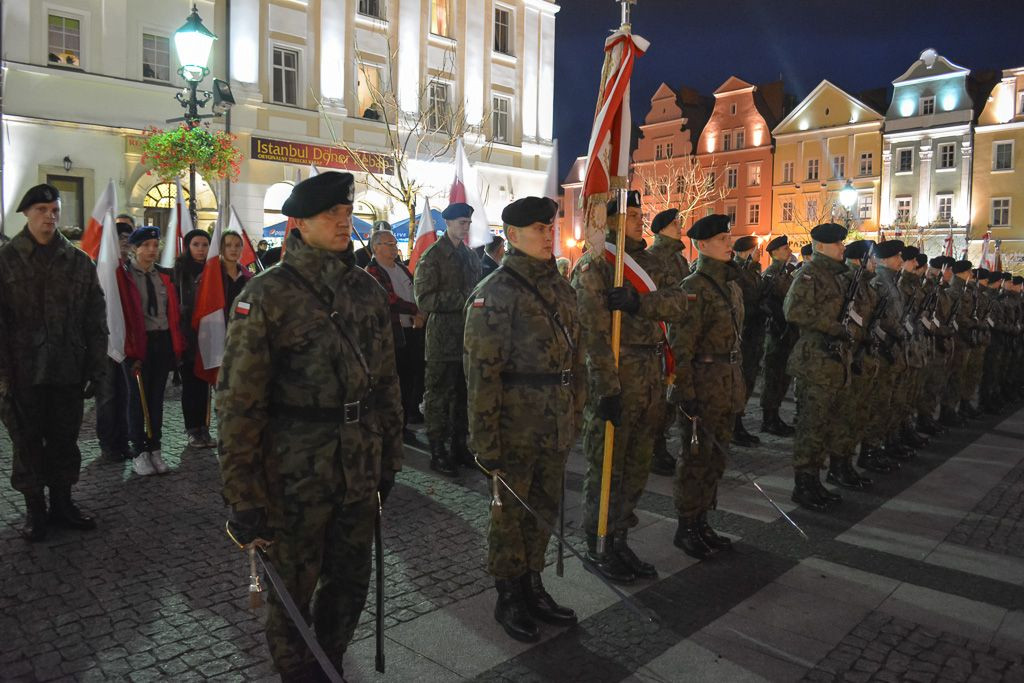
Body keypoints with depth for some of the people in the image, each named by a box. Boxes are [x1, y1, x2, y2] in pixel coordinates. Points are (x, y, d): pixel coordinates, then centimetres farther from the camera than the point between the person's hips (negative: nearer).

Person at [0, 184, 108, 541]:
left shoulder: (79, 261, 6)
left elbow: (95, 320, 6)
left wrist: (95, 367, 1)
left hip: (69, 371, 2)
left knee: (65, 441, 12)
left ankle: (62, 503, 27)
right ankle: (34, 509, 23)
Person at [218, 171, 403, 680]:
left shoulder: (367, 290, 5)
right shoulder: (267, 294, -12)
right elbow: (238, 402, -13)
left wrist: (389, 459, 13)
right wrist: (242, 498, -14)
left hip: (360, 470, 5)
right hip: (295, 472, -5)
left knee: (350, 582, 19)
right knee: (293, 591, 14)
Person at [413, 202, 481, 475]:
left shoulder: (471, 256, 15)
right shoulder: (432, 257, -6)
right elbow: (424, 299, -14)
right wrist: (462, 298, -19)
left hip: (468, 336, 6)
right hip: (443, 337, -6)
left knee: (464, 394, 12)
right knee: (439, 396, 1)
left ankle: (460, 447, 24)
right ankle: (438, 452, 10)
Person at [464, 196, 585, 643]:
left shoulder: (561, 287, 10)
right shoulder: (495, 293, -13)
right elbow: (481, 372, -17)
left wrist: (575, 415, 15)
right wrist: (486, 441, -18)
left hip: (556, 428, 7)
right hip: (516, 428, -7)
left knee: (544, 509, 18)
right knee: (511, 512, 9)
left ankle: (532, 586, 37)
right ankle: (509, 599, 27)